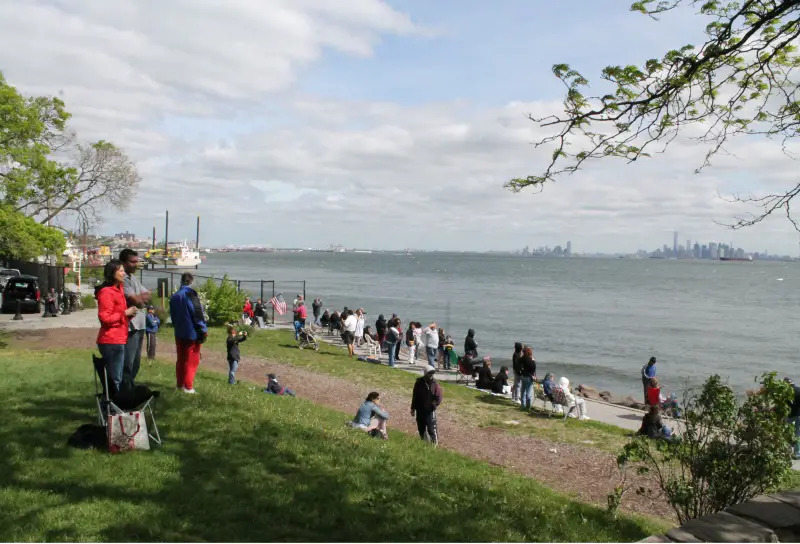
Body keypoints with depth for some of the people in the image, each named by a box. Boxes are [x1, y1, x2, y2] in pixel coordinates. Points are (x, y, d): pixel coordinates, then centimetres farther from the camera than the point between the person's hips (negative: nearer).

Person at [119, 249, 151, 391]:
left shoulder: (134, 278, 17)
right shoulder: (122, 279, -14)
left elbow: (148, 296, 10)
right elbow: (136, 301, -19)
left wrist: (139, 298, -8)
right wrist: (142, 298, 1)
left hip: (139, 325, 10)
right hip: (129, 327, -10)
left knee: (135, 363, 18)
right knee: (127, 364, -7)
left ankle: (131, 389, 29)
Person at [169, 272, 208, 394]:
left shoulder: (174, 296, 9)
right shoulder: (190, 294, -14)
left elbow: (173, 315, 15)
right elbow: (197, 313, -17)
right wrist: (203, 329, -11)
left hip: (179, 333, 7)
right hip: (192, 333, -7)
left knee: (181, 359, 15)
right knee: (192, 360, -1)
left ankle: (180, 384, 20)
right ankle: (188, 386, -2)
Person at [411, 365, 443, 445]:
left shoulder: (435, 384, -6)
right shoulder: (419, 383, -2)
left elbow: (438, 397, -4)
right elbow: (414, 396, 7)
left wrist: (435, 403, -22)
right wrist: (413, 408, 9)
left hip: (430, 411, -3)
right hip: (420, 411, 3)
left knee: (431, 429, -7)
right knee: (421, 429, 15)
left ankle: (435, 444, 2)